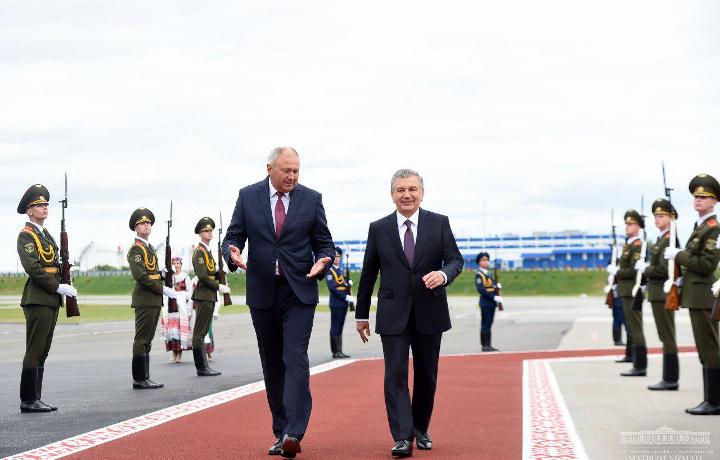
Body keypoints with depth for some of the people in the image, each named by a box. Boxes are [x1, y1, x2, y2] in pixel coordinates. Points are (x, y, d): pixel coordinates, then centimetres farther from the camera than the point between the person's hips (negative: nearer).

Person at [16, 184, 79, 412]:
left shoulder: (46, 235, 20)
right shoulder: (26, 235, -8)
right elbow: (33, 268, -18)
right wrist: (58, 287, -17)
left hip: (51, 300, 9)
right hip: (37, 300, -9)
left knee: (42, 351, 9)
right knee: (34, 351, -8)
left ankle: (35, 399, 13)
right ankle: (28, 401, -4)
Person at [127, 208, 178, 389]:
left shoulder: (150, 248, 20)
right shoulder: (136, 249, -9)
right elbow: (140, 276, -18)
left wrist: (162, 273, 3)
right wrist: (163, 289, -16)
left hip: (154, 300, 9)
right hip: (144, 300, -9)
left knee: (147, 340, 10)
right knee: (141, 339, -7)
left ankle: (144, 378, 14)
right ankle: (139, 379, -5)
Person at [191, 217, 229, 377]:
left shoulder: (208, 251, 20)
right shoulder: (199, 252, -10)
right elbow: (202, 276, -19)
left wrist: (219, 271, 8)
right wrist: (219, 287, -15)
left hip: (209, 296, 10)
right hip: (203, 296, -10)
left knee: (202, 332, 11)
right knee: (199, 332, -7)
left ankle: (204, 366, 14)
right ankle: (201, 368, -8)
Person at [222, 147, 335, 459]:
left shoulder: (311, 199, 3)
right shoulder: (248, 196, 4)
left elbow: (324, 244, 7)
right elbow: (233, 237, 5)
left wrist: (321, 262, -16)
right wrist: (233, 253, -19)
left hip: (299, 292, -2)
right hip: (262, 292, 2)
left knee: (295, 359, -14)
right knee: (272, 365, 9)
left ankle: (293, 433, -18)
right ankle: (280, 431, 19)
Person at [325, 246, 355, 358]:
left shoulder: (339, 270, 18)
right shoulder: (329, 271, -8)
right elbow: (332, 288, -17)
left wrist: (349, 282, 0)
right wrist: (346, 297, -19)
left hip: (343, 303, 8)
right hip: (336, 303, -8)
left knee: (340, 328, 9)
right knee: (335, 328, -4)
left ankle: (339, 351, 12)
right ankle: (335, 352, -2)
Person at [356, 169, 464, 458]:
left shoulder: (439, 223, 4)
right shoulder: (379, 228, 4)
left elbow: (456, 260, 1)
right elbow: (368, 274, 9)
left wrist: (443, 274, -23)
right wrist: (362, 314, 12)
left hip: (429, 313, 1)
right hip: (393, 315, -1)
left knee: (426, 375, 10)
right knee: (395, 374, -10)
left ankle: (420, 429, 29)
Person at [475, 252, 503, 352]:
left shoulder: (489, 274, 19)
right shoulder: (479, 275, -9)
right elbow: (481, 290, -18)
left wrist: (497, 286, -1)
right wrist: (494, 297, -21)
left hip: (492, 303, 8)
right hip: (485, 303, -8)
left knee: (488, 325, 10)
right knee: (485, 325, -6)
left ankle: (489, 345, 12)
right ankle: (485, 346, -4)